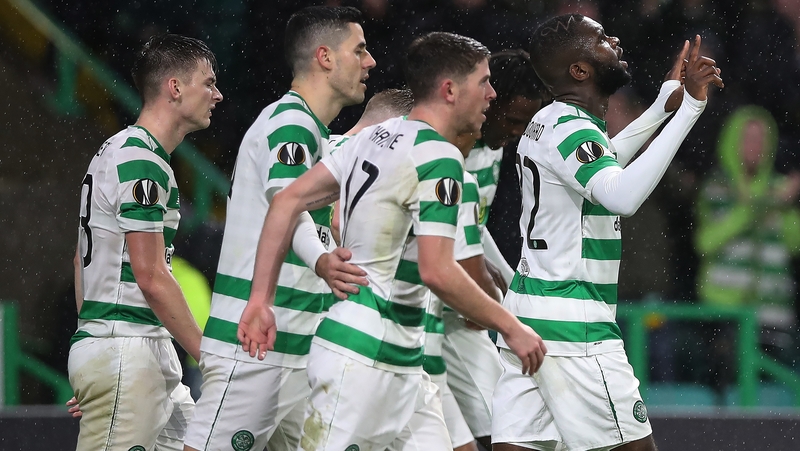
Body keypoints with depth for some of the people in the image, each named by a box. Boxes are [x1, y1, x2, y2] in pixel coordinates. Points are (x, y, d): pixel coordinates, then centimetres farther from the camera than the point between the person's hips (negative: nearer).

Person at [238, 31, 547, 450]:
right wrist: (511, 327, -10)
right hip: (363, 359, -9)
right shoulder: (438, 158, -14)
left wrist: (260, 299, 10)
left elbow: (287, 201, 10)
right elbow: (436, 271, -20)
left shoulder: (374, 137, 12)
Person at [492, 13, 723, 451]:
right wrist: (687, 108, -37)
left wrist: (663, 105, 33)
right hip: (572, 324, -9)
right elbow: (621, 196, -35)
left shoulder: (547, 123, 15)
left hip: (527, 312, 9)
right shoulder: (571, 130, -15)